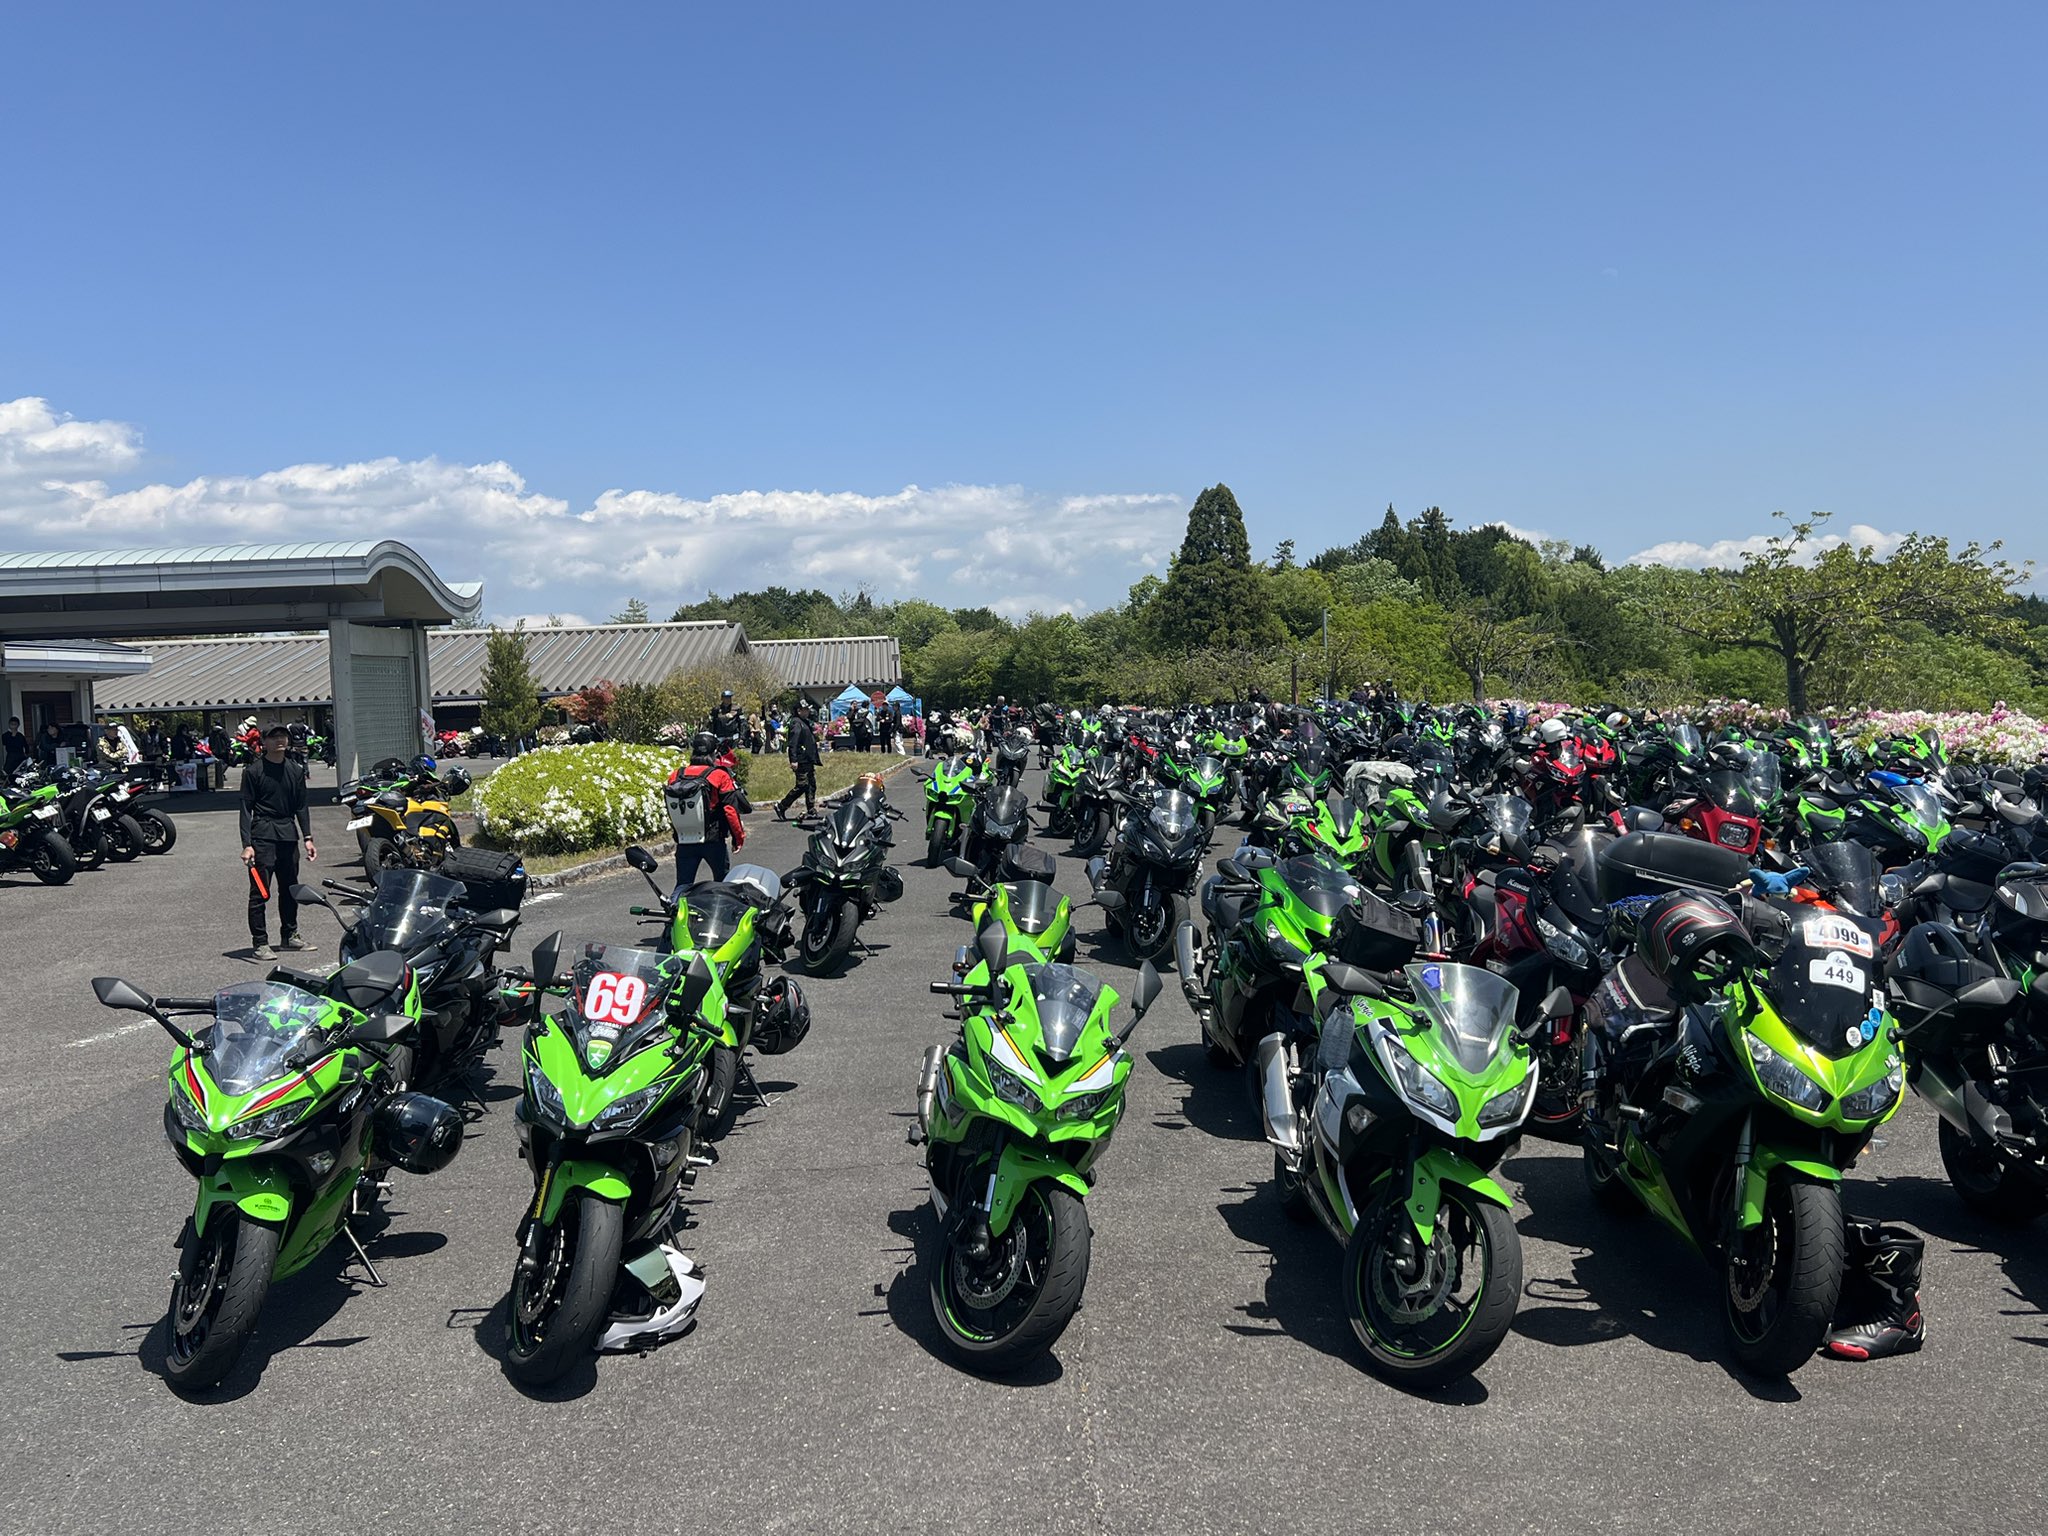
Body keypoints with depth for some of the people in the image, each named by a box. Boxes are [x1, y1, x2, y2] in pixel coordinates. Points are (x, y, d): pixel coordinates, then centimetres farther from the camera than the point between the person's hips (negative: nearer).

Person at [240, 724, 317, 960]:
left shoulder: (295, 770, 12)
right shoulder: (253, 771, -3)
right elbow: (246, 809, -5)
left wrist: (308, 838, 9)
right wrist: (247, 844, -12)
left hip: (288, 834, 5)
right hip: (263, 835, -5)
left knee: (290, 888, 13)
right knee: (260, 891, -4)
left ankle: (289, 936, 25)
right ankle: (259, 943, 0)